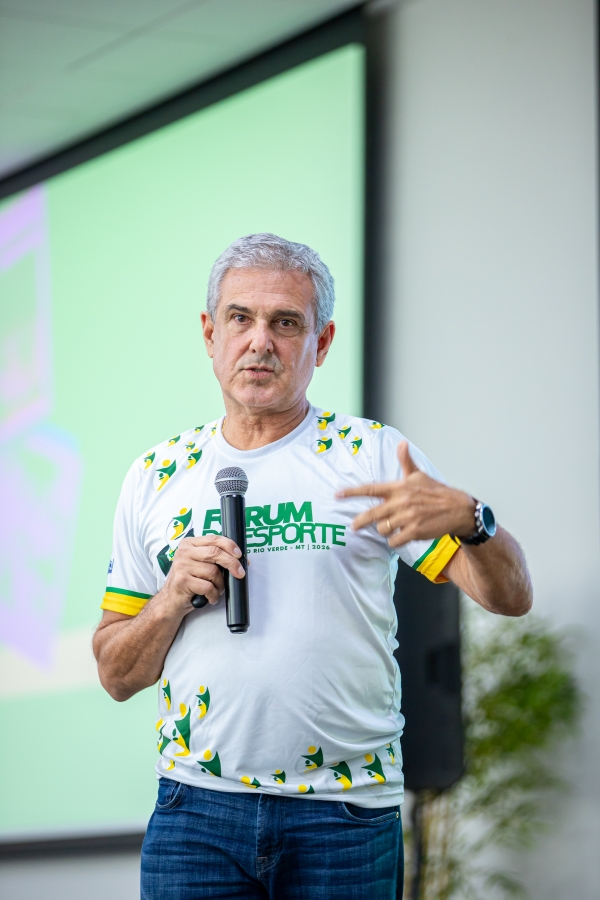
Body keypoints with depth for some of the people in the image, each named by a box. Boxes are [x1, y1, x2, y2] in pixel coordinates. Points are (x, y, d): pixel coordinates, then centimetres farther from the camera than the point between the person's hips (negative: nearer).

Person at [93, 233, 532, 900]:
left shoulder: (375, 456, 3)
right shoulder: (156, 477, 10)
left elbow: (510, 596, -2)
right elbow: (116, 675, 12)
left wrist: (465, 518, -23)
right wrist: (173, 599, -8)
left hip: (347, 817, -1)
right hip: (197, 808, 2)